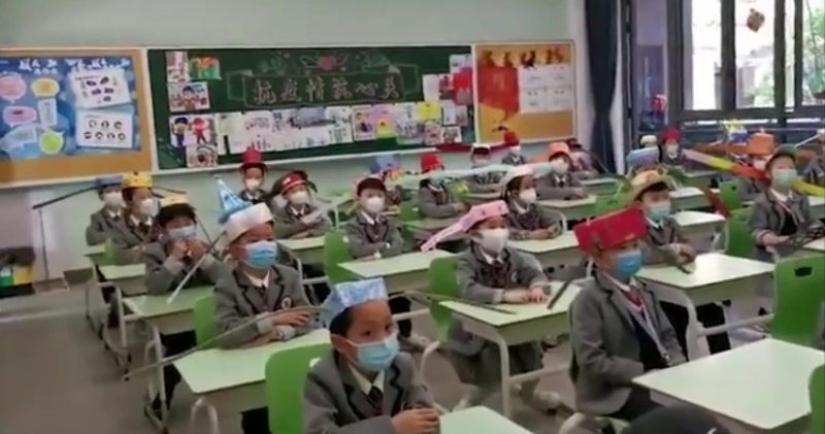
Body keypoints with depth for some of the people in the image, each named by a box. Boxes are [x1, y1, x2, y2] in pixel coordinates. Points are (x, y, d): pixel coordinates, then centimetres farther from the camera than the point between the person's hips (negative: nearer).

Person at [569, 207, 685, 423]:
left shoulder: (642, 290, 16)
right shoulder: (589, 298, -11)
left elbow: (666, 335, 17)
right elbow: (592, 361, -17)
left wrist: (677, 366, -4)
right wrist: (643, 372, -21)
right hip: (614, 389, -8)